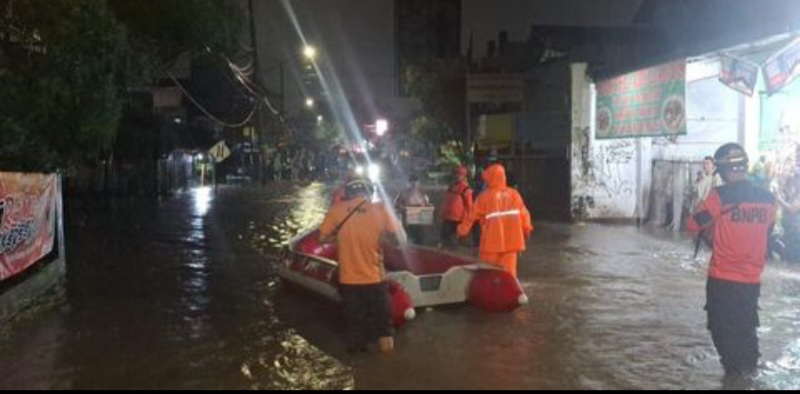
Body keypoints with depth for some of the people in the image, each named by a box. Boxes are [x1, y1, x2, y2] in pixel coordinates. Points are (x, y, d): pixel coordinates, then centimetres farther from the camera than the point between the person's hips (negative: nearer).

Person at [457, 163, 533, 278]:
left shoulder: (484, 196, -7)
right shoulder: (514, 194, 1)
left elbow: (472, 215, 0)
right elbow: (523, 214, 6)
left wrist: (462, 230, 13)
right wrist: (527, 229, 22)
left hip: (492, 242, -3)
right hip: (510, 241, 3)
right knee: (509, 271, 6)